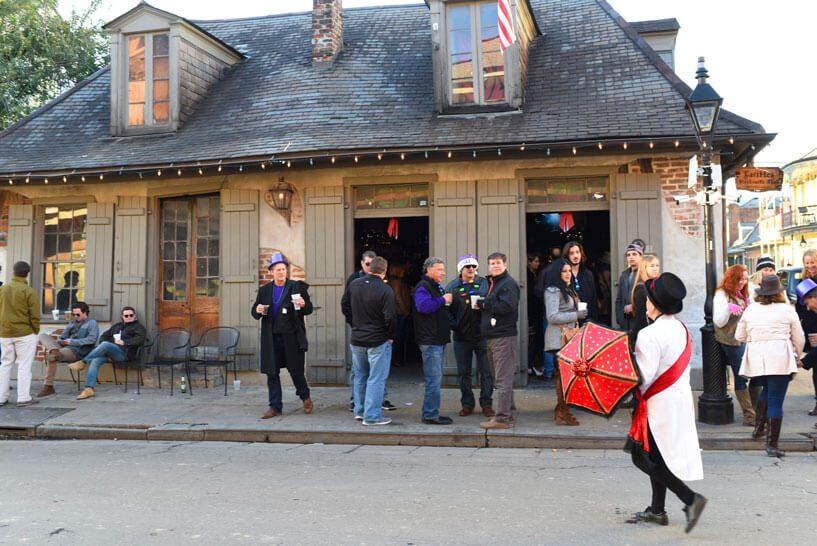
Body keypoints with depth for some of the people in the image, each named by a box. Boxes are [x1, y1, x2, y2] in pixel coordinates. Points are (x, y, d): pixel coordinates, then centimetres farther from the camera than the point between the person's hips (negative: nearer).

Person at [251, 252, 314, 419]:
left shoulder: (296, 287, 1)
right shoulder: (264, 290, 10)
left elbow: (309, 309, 2)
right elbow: (254, 312, 14)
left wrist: (303, 305, -20)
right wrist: (258, 310, -9)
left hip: (292, 337, -3)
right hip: (271, 338, 3)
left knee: (296, 370, 4)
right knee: (272, 373, 5)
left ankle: (305, 397, 30)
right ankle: (275, 407, 15)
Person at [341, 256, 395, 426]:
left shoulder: (354, 284, 0)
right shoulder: (385, 290, -18)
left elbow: (345, 306, 10)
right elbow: (389, 317, -20)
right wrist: (391, 336, -4)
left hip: (357, 339, 6)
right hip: (379, 341, -6)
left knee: (360, 376, 19)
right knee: (376, 379, 1)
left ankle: (359, 411, 28)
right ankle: (372, 416, 3)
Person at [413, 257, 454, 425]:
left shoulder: (437, 287, 21)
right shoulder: (423, 287, -11)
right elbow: (423, 305, -29)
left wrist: (447, 301, 15)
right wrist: (443, 300, -20)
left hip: (439, 339, 10)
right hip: (429, 340, -10)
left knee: (435, 378, 14)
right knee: (434, 379, -9)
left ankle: (431, 413, 21)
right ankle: (430, 415, -3)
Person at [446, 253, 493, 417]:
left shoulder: (484, 283, 4)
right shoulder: (452, 286, 4)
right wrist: (453, 325, -9)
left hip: (482, 334, -1)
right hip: (461, 336, 1)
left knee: (486, 371, 3)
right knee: (463, 372, 9)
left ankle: (486, 403, 14)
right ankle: (467, 403, 21)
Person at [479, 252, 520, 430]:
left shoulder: (508, 283, -10)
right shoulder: (491, 283, 20)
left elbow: (507, 306, -22)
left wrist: (483, 304, -13)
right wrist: (482, 305, 1)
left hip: (504, 336, -10)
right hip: (492, 336, 10)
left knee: (503, 379, -9)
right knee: (500, 377, 16)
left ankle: (502, 418, -8)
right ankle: (508, 413, 25)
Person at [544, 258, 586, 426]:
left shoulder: (568, 290, 19)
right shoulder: (553, 291, -9)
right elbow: (552, 317, -18)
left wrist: (581, 312, 11)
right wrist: (576, 315, -16)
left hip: (570, 336, 9)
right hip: (559, 338, -9)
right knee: (563, 374, -9)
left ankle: (561, 411, 14)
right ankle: (563, 413, -5)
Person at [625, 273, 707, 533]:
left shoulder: (650, 335, -21)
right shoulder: (682, 330, 7)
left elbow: (644, 376, -23)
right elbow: (680, 368, 12)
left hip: (658, 404, -9)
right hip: (681, 399, 9)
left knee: (643, 458, -1)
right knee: (657, 457, 17)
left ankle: (691, 499, -6)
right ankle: (657, 510, 24)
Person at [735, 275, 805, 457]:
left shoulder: (750, 310, 7)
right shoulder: (787, 310, 1)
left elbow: (739, 336, 15)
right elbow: (799, 339, 8)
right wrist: (796, 356, 26)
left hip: (756, 358, 3)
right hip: (780, 358, -3)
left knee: (766, 390, 28)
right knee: (775, 401, -1)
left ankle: (758, 428, 26)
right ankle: (772, 445, -1)